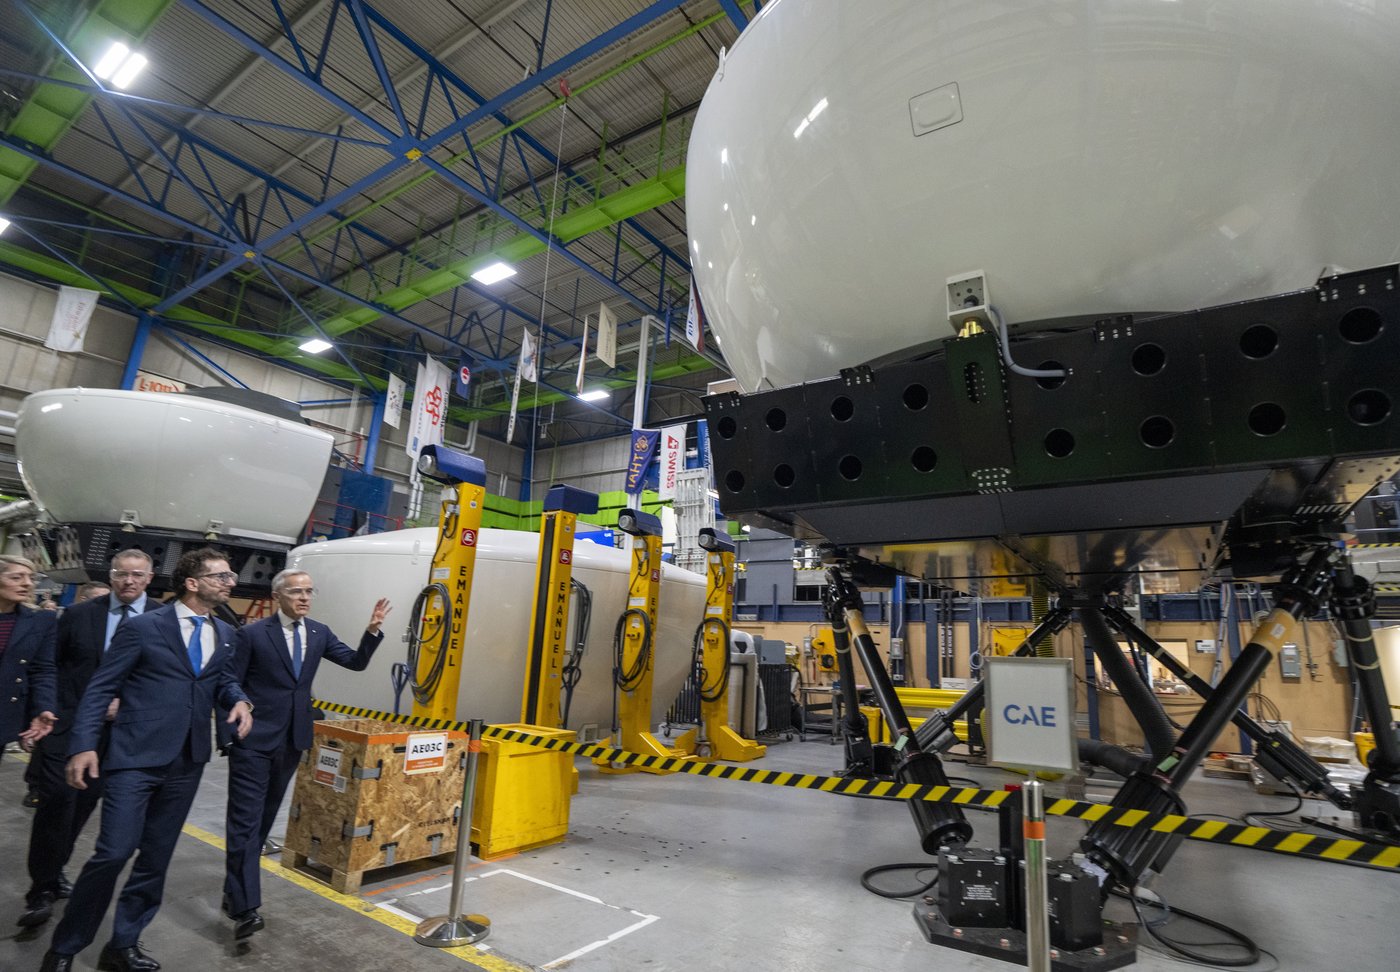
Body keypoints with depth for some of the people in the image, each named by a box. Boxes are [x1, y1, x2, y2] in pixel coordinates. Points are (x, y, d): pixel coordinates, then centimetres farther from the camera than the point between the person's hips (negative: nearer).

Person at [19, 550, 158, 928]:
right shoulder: (78, 614, 0)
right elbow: (52, 666, 4)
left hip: (118, 727, 1)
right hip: (69, 722, -1)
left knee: (85, 802, 13)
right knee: (57, 800, -4)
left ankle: (53, 870, 34)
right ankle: (42, 888, 10)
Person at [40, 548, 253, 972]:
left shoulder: (224, 634, 7)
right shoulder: (143, 626, -9)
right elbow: (101, 687, -7)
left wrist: (238, 700, -5)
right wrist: (83, 745, -14)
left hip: (187, 762, 5)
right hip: (136, 756, -5)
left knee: (156, 856, 13)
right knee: (114, 852, -7)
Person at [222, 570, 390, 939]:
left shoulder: (319, 633, 4)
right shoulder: (252, 635, -10)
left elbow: (357, 662, 2)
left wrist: (373, 630, -13)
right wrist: (231, 731, -9)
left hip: (291, 741, 6)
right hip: (253, 741, -5)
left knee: (263, 819, 18)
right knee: (245, 821, -5)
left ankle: (235, 891, 34)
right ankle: (244, 907, -3)